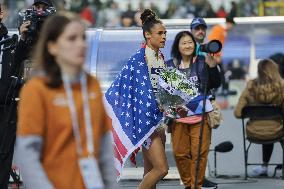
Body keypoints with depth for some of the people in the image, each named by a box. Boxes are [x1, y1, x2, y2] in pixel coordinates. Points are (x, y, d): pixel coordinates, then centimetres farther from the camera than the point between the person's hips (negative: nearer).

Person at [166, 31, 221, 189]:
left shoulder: (202, 62, 3)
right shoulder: (169, 65, 8)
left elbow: (215, 84, -1)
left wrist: (212, 65, -13)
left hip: (200, 115, -2)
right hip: (178, 115, 2)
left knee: (199, 152, -5)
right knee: (180, 153, 3)